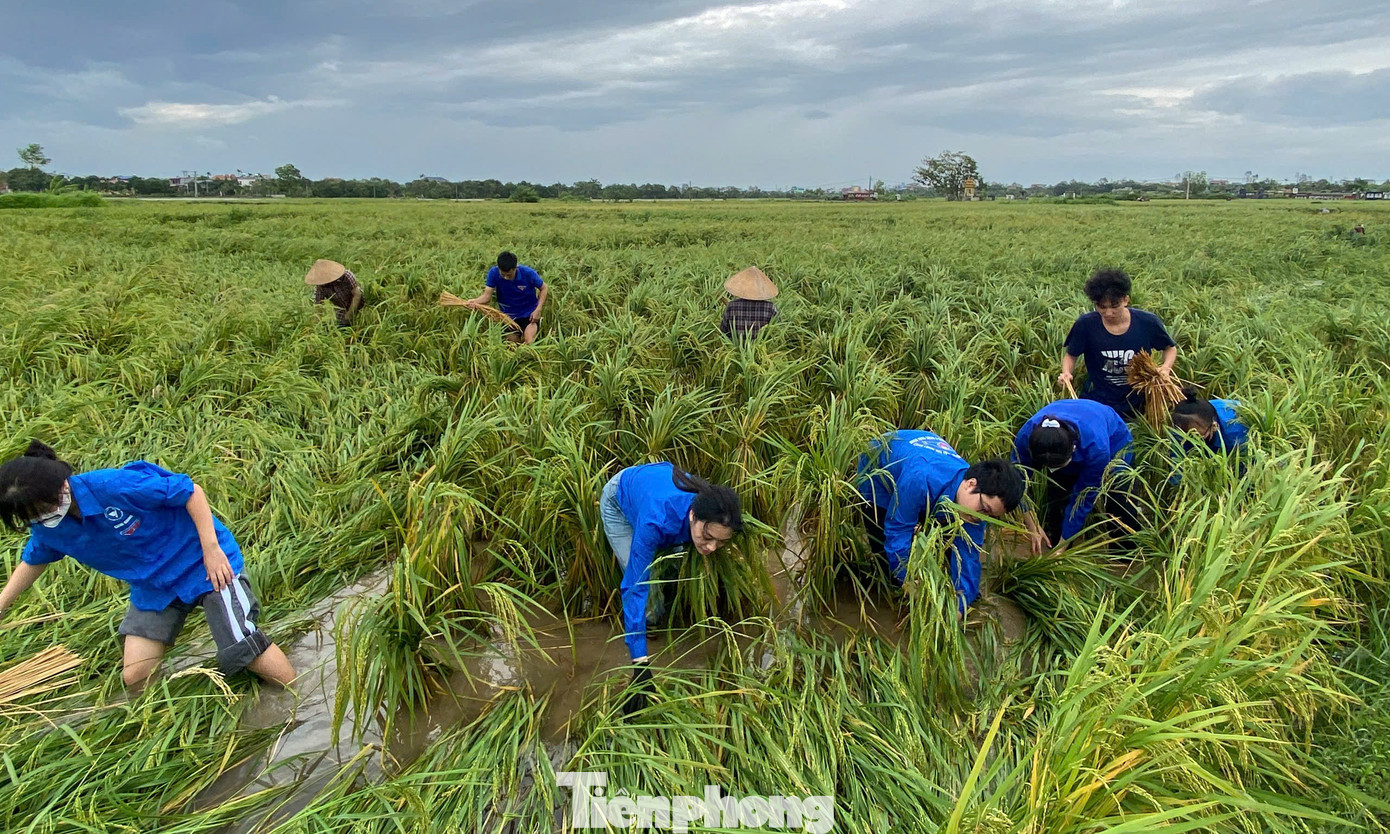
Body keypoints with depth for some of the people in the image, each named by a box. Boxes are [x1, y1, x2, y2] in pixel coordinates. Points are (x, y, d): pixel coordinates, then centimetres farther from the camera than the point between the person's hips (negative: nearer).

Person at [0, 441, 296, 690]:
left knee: (244, 647, -14)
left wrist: (211, 549, -24)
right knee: (135, 677, -1)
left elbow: (191, 491, -23)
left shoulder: (113, 486, -28)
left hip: (202, 564, -7)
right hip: (152, 587, 7)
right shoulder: (47, 529, -5)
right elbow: (33, 561, 18)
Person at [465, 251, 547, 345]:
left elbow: (544, 288, -8)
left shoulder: (529, 273, -23)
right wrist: (474, 301, -42)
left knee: (529, 343, -22)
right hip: (509, 315, 3)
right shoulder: (494, 273, -19)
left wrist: (538, 310, -18)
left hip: (529, 313, -3)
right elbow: (487, 296, -19)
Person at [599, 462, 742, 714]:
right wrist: (641, 664, -47)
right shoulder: (656, 521, -48)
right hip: (619, 500, -4)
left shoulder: (713, 516, -33)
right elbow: (635, 589, -45)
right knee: (644, 579, -16)